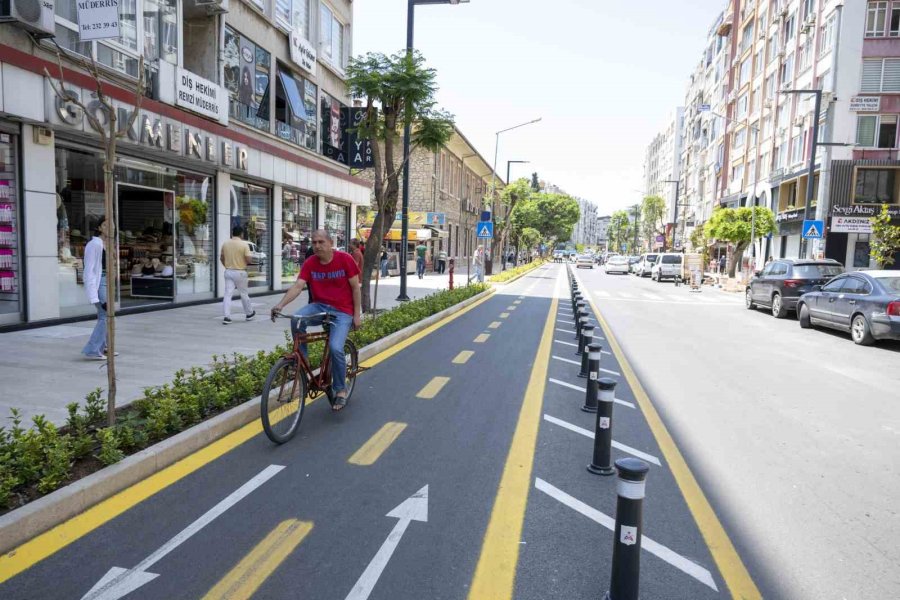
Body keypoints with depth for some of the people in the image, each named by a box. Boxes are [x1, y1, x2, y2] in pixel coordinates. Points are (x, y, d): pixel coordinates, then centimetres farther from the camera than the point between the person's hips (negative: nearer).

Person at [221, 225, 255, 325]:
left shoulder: (225, 244, 3)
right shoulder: (244, 244, -12)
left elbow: (221, 258, 13)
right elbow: (248, 259, -15)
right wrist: (250, 256, 7)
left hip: (228, 272, 3)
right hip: (240, 272, -3)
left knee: (228, 294, 0)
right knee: (244, 294, 12)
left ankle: (227, 317, -9)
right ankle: (249, 313, 28)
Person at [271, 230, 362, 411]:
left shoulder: (345, 259, -11)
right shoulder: (310, 263, -4)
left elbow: (355, 288, -4)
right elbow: (297, 286, -15)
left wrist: (357, 314, -6)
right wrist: (280, 305, -31)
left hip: (342, 311, -3)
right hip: (320, 306, 3)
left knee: (335, 348, -22)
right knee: (296, 319, -28)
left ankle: (340, 389, 2)